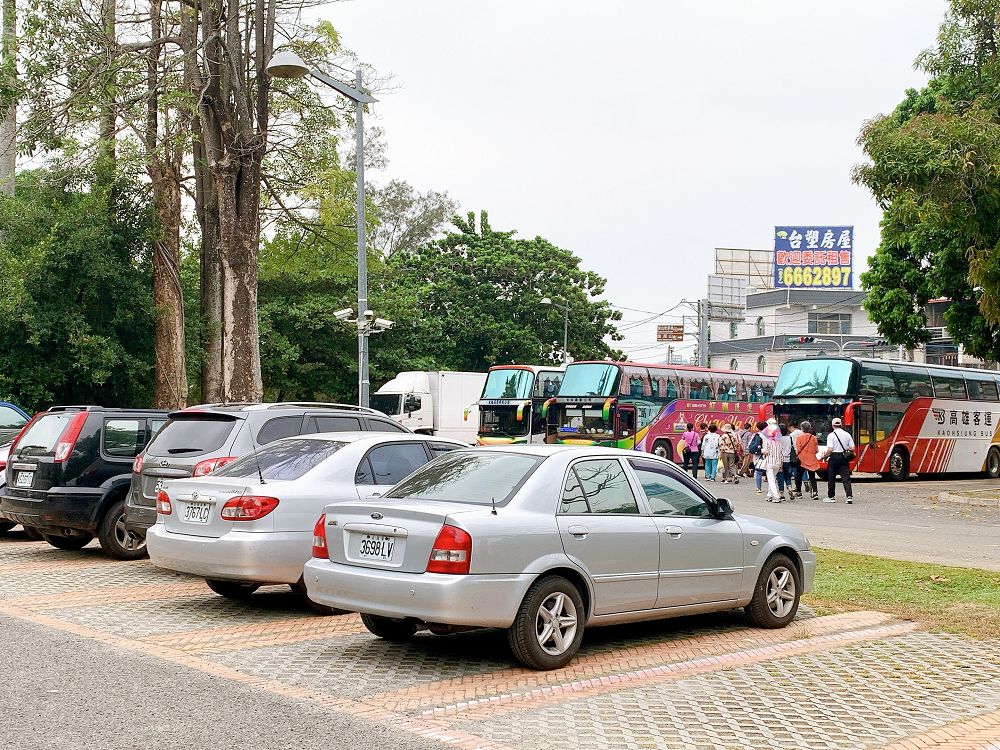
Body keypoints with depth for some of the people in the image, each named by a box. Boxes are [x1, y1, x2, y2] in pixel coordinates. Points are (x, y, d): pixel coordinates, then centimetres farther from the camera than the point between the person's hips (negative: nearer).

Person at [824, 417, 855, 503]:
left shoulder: (831, 435, -9)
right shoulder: (847, 434, 3)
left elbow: (830, 450, -16)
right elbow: (852, 448, 2)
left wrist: (825, 456, 0)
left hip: (834, 457, -3)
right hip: (844, 457, 3)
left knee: (831, 477, 10)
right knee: (846, 477, 1)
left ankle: (831, 497, 18)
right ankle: (849, 496, -12)